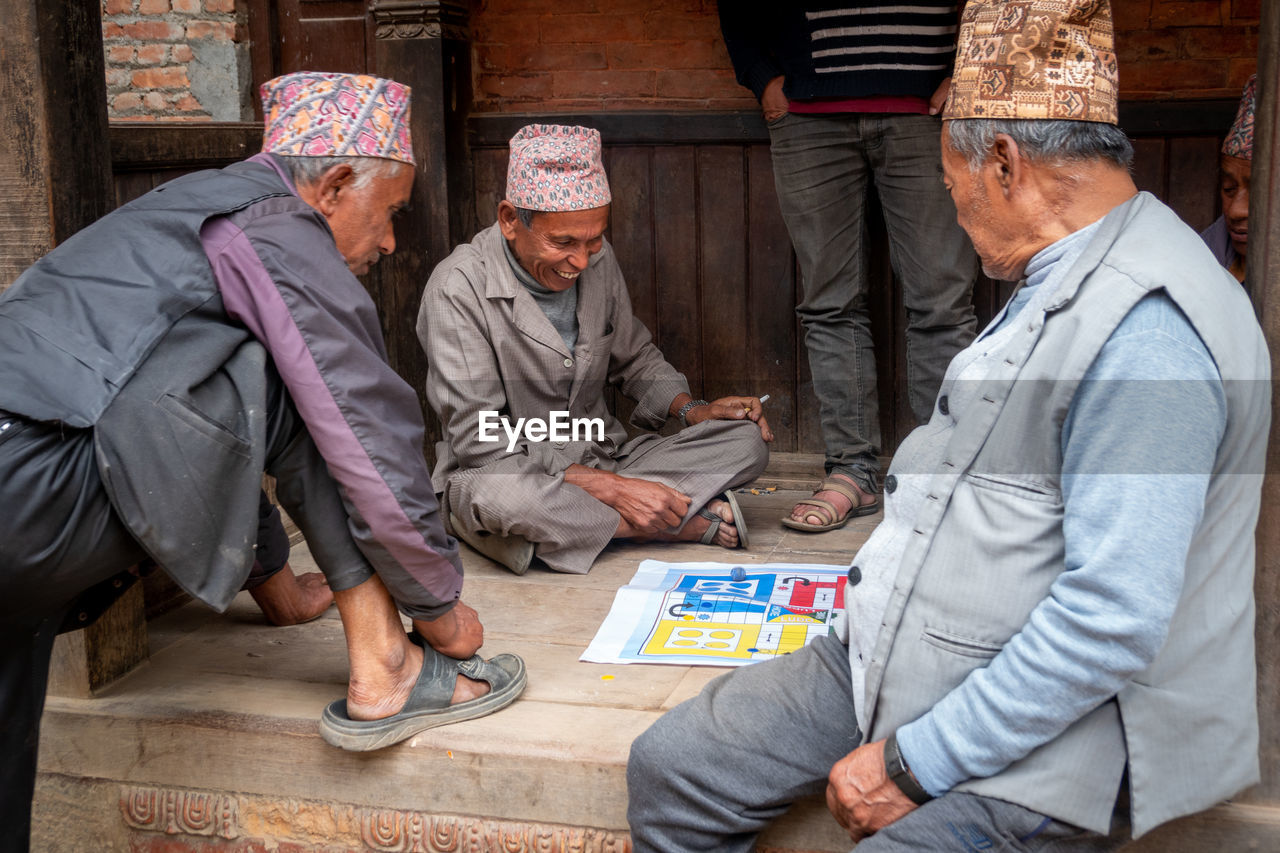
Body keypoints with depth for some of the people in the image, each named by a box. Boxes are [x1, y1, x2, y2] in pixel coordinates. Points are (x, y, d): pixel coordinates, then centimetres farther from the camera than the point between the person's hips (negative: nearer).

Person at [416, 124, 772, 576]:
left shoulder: (598, 260, 1)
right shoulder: (459, 288, -19)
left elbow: (634, 357, 18)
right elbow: (478, 442, -22)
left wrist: (691, 410, -3)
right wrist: (609, 487, -27)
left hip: (605, 460, 6)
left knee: (747, 439, -10)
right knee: (499, 496, -42)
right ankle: (691, 521, -22)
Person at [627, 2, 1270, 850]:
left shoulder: (1146, 328, -23)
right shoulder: (1050, 287, 13)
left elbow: (1113, 621, -28)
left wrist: (914, 766, -21)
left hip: (1042, 743, -9)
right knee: (668, 768, 2)